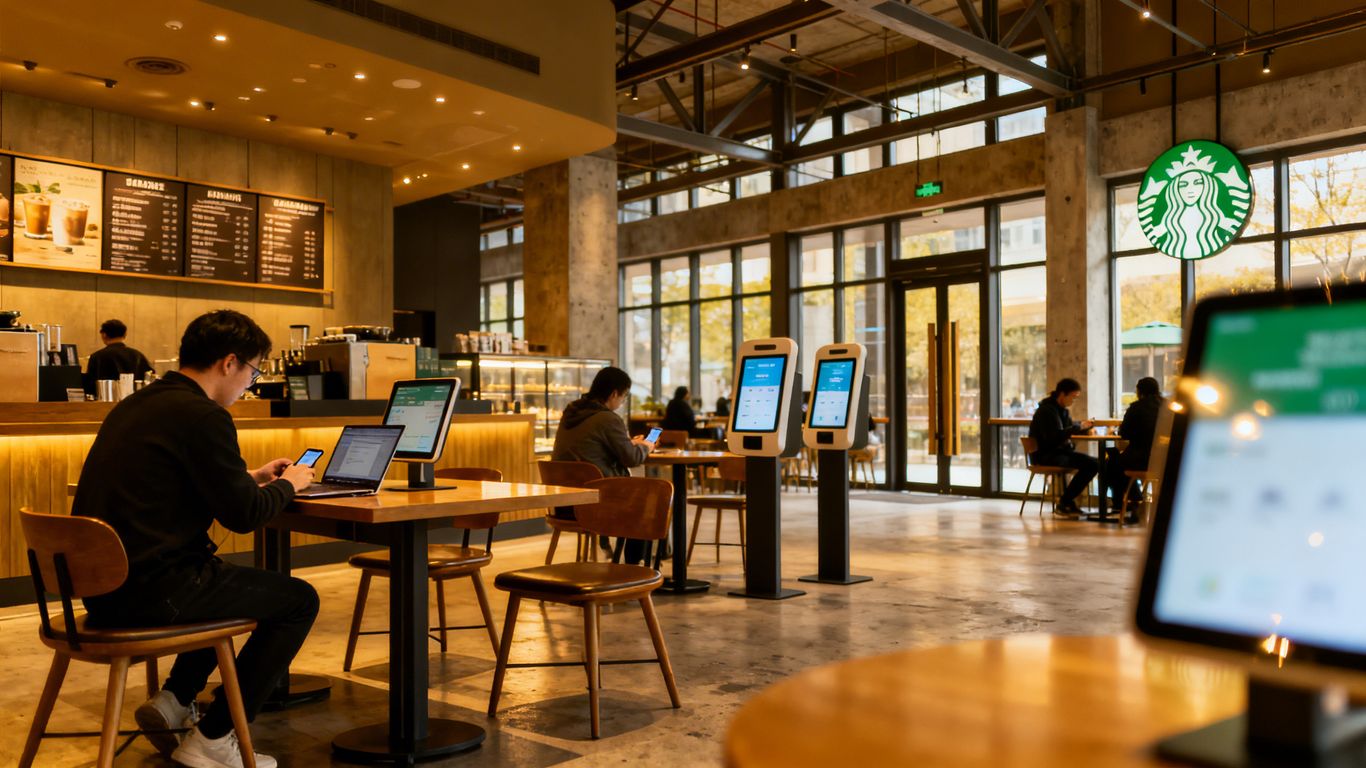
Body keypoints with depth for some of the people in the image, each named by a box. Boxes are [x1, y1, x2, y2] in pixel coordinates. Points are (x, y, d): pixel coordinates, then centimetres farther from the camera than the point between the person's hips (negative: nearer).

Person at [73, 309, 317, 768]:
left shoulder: (136, 404, 12)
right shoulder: (203, 416, -17)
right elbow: (244, 516, -14)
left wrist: (252, 478, 23)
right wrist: (288, 485, 5)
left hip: (102, 585, 10)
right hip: (149, 589, -10)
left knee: (227, 579, 32)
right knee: (299, 600, 4)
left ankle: (174, 700, 24)